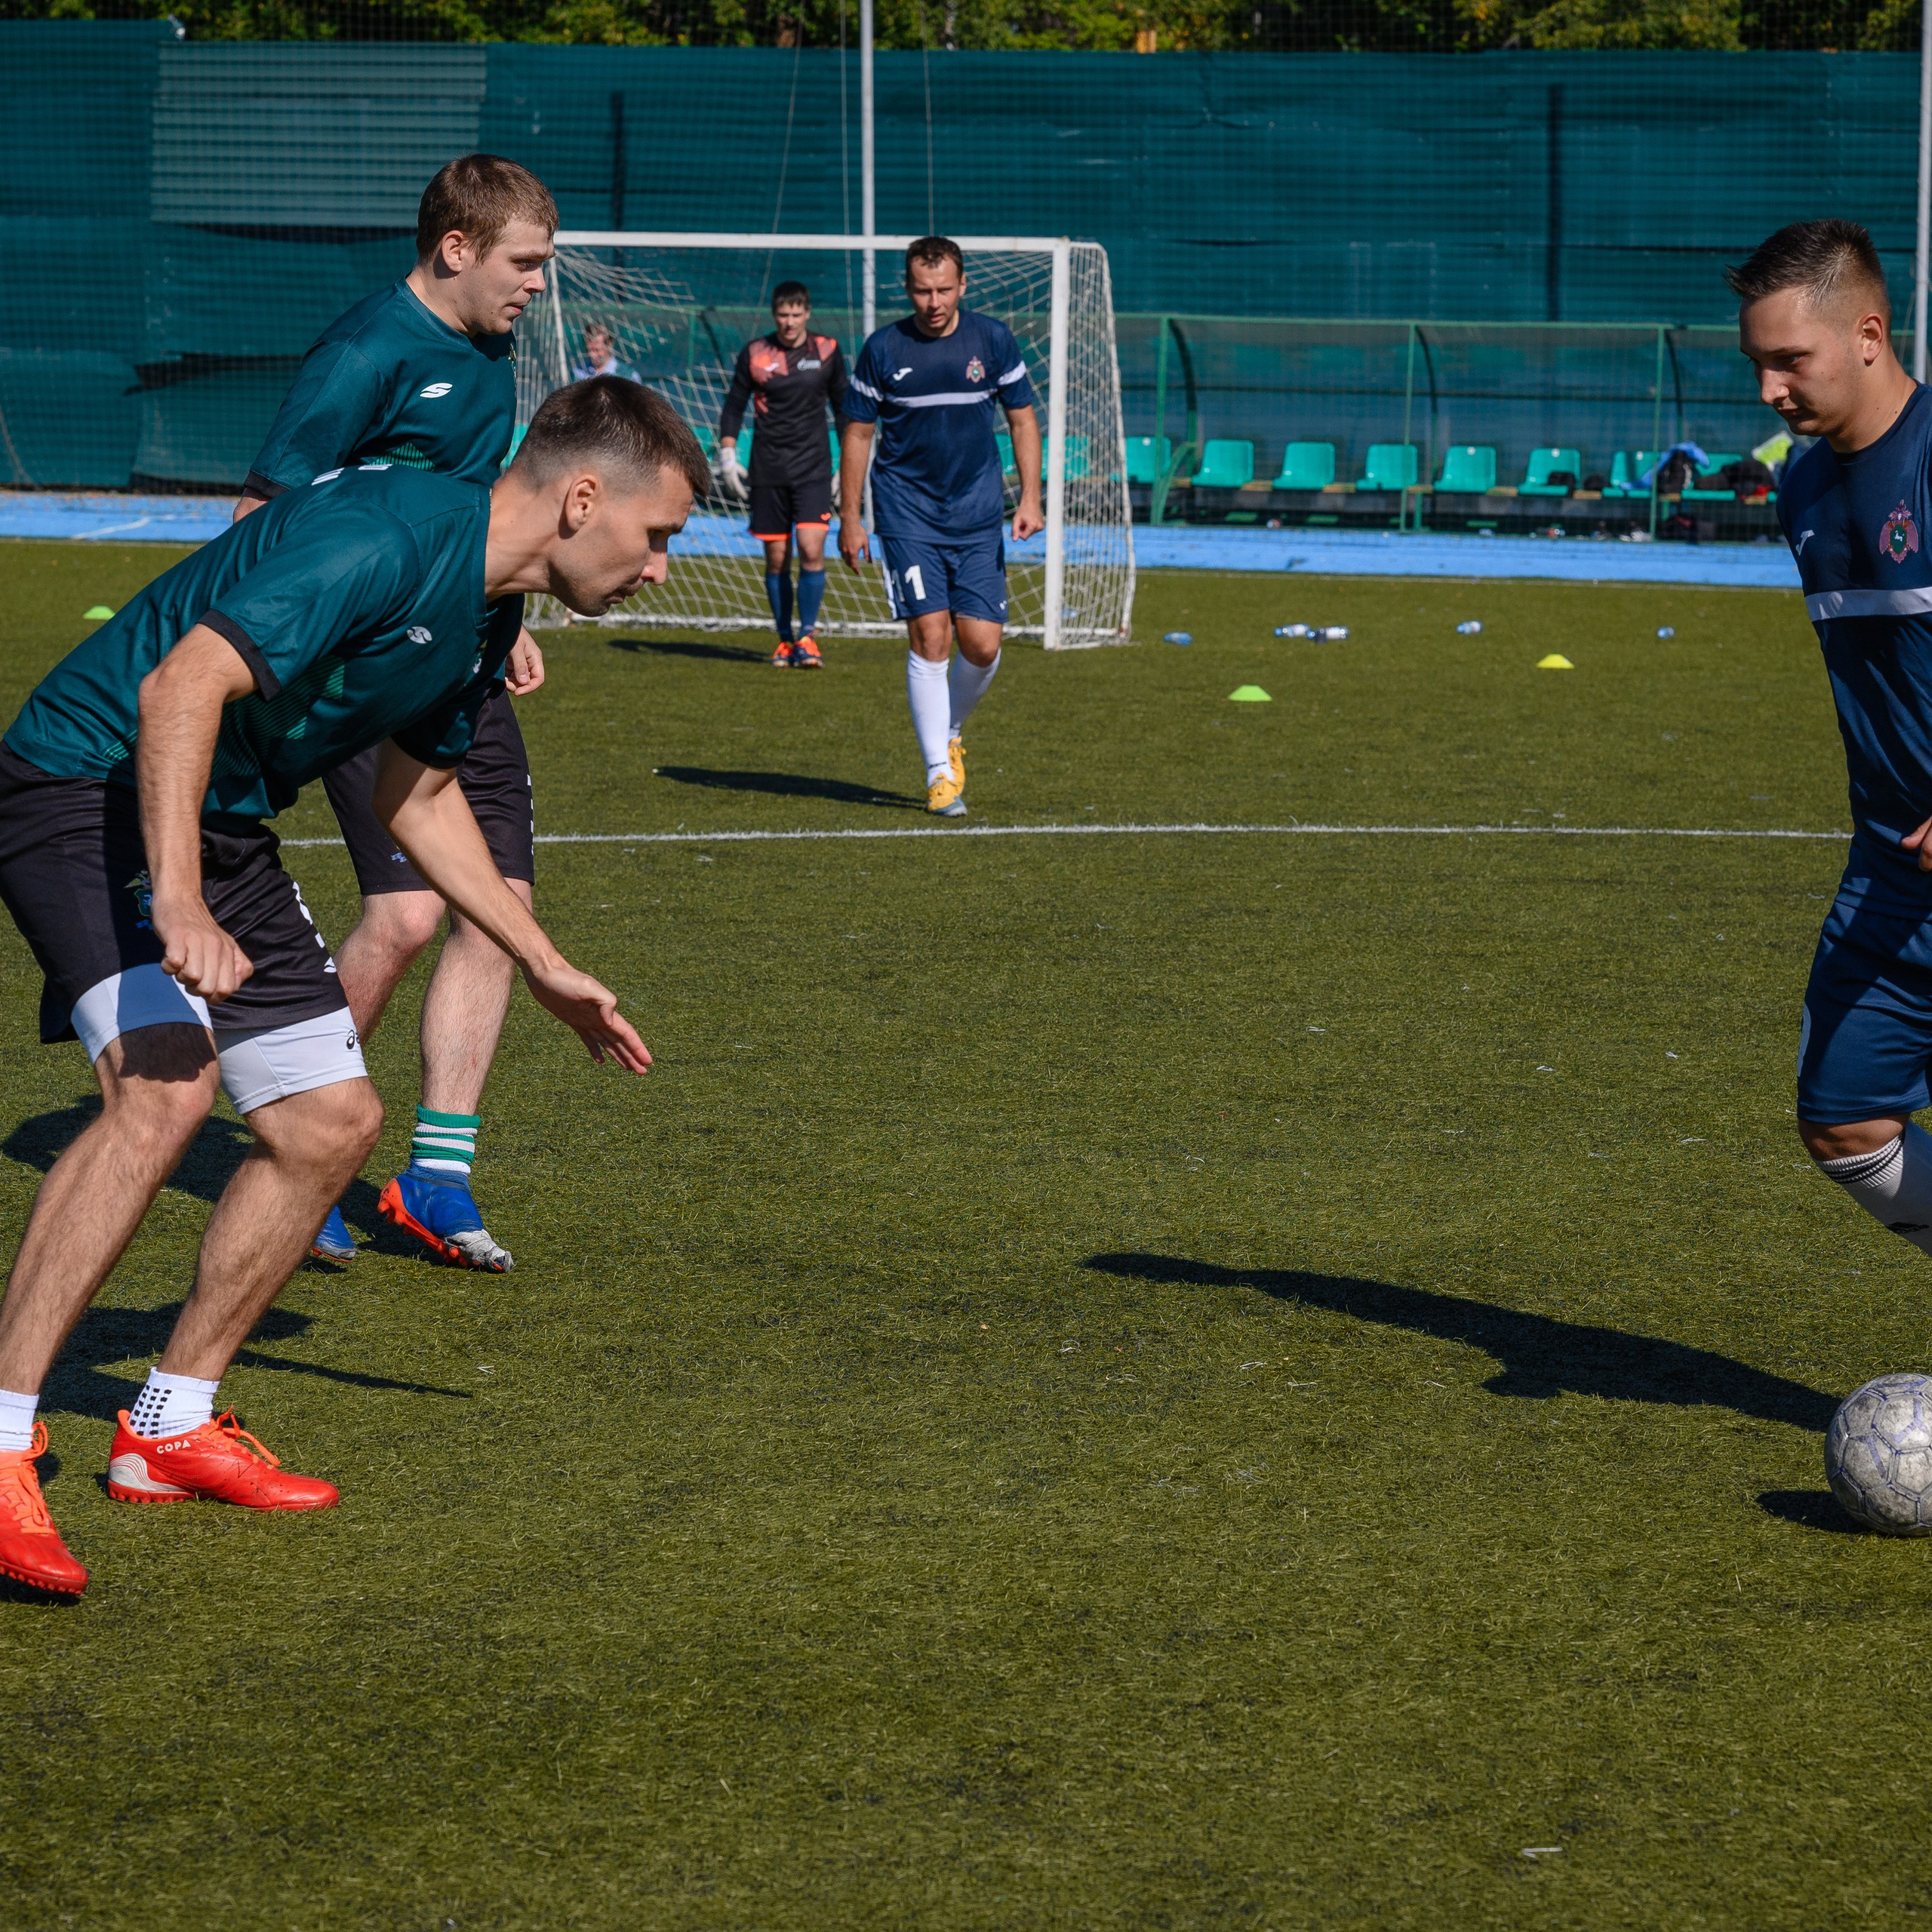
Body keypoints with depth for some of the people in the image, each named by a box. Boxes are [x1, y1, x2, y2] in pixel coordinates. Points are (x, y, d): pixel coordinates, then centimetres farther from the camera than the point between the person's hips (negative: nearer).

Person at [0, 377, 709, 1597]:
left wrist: (547, 967, 26)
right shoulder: (383, 537, -24)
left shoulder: (486, 609, 8)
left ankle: (170, 1428, 21)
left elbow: (419, 795, 24)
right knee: (165, 1090, -29)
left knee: (333, 1122, 8)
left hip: (221, 831, 10)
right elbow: (180, 687, -32)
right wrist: (178, 904, -42)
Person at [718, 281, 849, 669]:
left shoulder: (826, 351, 3)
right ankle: (785, 639, 15)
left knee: (811, 549, -15)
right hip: (768, 472, 1)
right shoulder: (754, 354, 2)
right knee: (776, 559, 3)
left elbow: (843, 406, 13)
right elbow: (734, 406, 11)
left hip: (814, 467, -1)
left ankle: (808, 636, -6)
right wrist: (727, 455, 2)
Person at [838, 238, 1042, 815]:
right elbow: (858, 433, 4)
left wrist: (1029, 497, -3)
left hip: (977, 517, 2)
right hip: (908, 515, -2)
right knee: (930, 635, -12)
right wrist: (850, 519, 2)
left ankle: (949, 734, 26)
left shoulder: (992, 340, 0)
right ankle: (939, 772, -4)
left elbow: (1022, 419, 7)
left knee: (982, 645, -3)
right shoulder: (883, 349, -3)